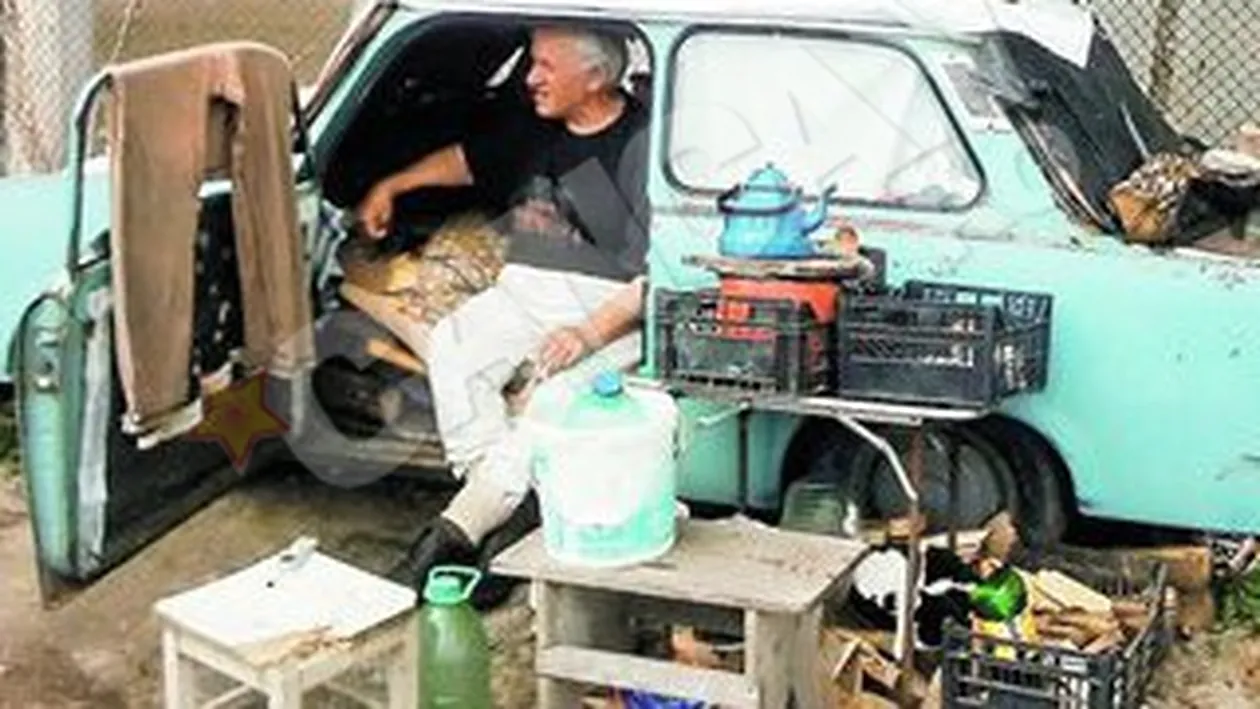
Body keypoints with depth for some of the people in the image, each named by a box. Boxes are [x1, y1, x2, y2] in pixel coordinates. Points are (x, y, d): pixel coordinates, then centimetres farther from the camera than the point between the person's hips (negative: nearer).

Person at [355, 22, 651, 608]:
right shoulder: (535, 129, 14)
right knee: (451, 347, -21)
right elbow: (468, 158, 35)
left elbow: (660, 273, -16)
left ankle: (462, 526, -27)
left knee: (562, 386, -33)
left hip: (607, 307, -7)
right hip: (524, 289, 7)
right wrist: (391, 186, 32)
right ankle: (510, 509, -24)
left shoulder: (641, 144, -10)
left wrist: (591, 332, -25)